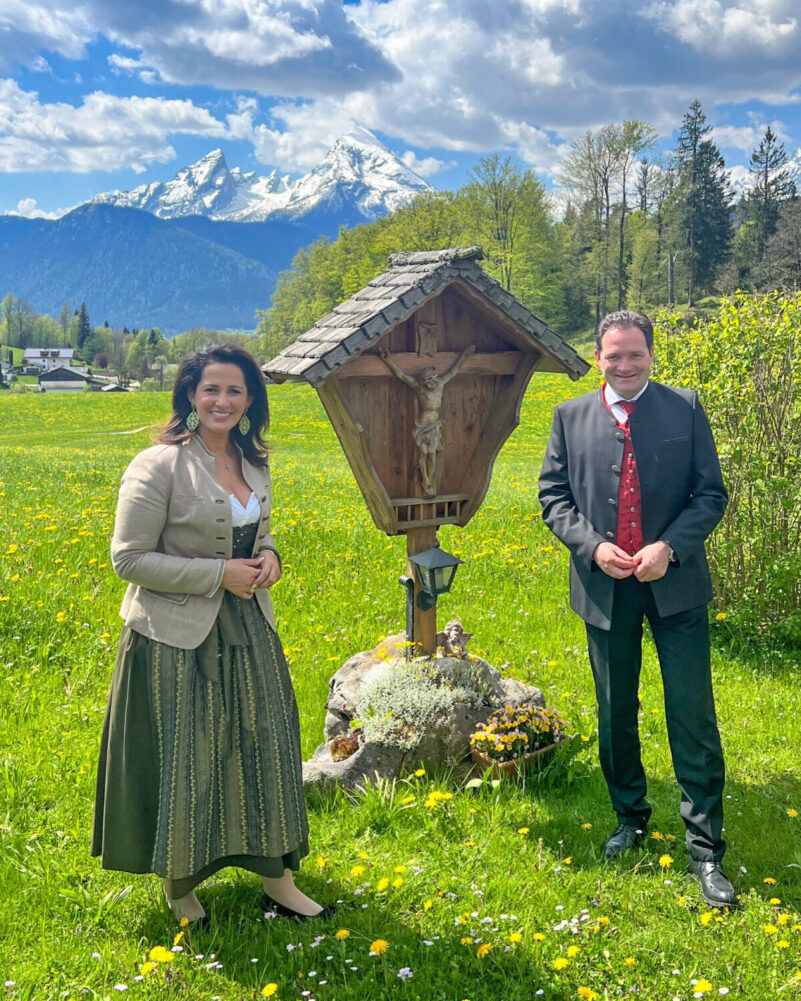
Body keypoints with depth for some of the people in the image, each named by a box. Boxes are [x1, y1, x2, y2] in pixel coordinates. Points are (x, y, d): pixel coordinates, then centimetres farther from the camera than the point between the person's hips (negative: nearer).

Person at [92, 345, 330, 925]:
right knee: (183, 763, 7)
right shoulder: (159, 466, -15)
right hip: (176, 639, -6)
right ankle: (179, 885, 30)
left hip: (247, 632, 6)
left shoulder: (253, 464, 6)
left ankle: (279, 881, 27)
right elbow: (130, 559, -15)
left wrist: (269, 557, -3)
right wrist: (218, 573, -20)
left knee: (264, 748, 11)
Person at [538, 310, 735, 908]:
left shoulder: (686, 409, -1)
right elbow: (553, 495, 4)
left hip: (675, 585, -2)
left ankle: (706, 849, 9)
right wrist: (591, 546, -12)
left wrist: (669, 547, -17)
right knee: (615, 713, 15)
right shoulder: (571, 417, 4)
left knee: (693, 716, -2)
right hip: (605, 588, 2)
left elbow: (711, 494, -2)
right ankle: (630, 819, 36)